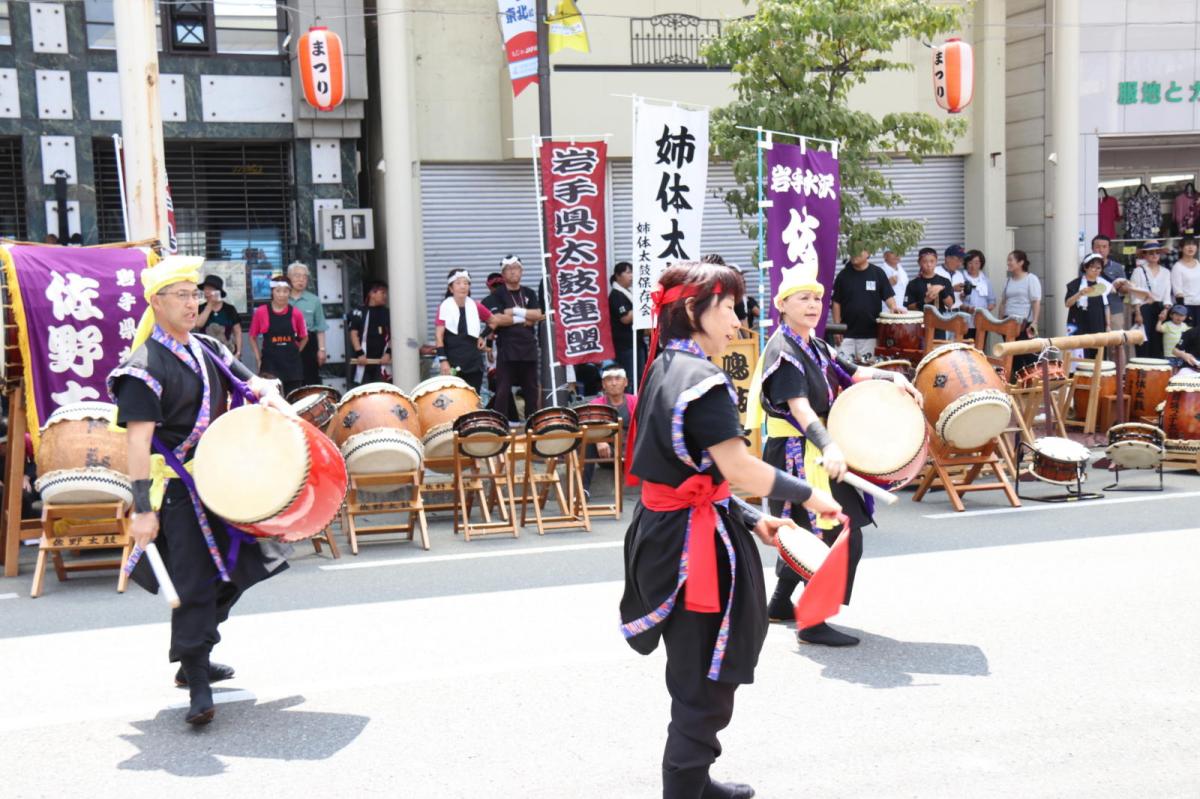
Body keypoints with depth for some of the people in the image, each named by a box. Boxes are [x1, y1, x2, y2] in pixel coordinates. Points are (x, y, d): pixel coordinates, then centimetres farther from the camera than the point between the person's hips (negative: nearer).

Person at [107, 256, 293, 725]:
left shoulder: (207, 350, 11)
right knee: (194, 585, -10)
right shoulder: (145, 366, -14)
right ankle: (198, 690, -3)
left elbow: (254, 385, 17)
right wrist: (141, 508, -27)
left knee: (232, 573, 15)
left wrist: (275, 403, -8)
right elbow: (138, 440, -21)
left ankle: (193, 661, 33)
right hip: (176, 490, -8)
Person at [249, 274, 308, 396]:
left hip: (292, 364, 2)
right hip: (270, 363, -2)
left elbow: (304, 338, 13)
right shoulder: (261, 312, -4)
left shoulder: (296, 313, -1)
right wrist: (258, 358, 3)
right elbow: (253, 337, 8)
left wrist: (293, 354, 7)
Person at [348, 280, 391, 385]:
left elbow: (393, 335, 9)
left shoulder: (387, 313, 11)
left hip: (382, 360, 3)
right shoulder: (359, 312, 1)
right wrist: (359, 353, -12)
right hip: (364, 359, -3)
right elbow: (354, 333, -2)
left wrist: (388, 353, -5)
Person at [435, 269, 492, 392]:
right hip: (453, 364, -4)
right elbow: (439, 336, -10)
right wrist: (442, 360, -17)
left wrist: (483, 336, 10)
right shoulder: (444, 307, -5)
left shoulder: (476, 306, 5)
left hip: (474, 363, 4)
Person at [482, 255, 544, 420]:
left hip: (529, 349, 4)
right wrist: (524, 319, -8)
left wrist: (515, 311, -10)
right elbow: (497, 320, -13)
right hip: (506, 350, -4)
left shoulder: (529, 294, 14)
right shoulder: (496, 296, 1)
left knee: (531, 389, 8)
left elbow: (537, 315, 0)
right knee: (503, 391, -5)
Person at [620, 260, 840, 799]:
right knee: (705, 688, 1)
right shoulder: (702, 377, -18)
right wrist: (808, 496, -9)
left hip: (666, 534, 10)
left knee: (694, 677, 24)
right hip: (697, 545, -10)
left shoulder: (665, 370, 12)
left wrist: (749, 519, 14)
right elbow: (739, 468, -23)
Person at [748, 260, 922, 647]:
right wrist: (828, 447, -43)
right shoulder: (783, 350, -16)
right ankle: (813, 623, -7)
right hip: (796, 454, -10)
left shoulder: (815, 347, 14)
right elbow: (798, 404, -29)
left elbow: (852, 372, 12)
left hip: (814, 452, 10)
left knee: (809, 531, 20)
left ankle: (780, 603, 34)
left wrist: (893, 377, -8)